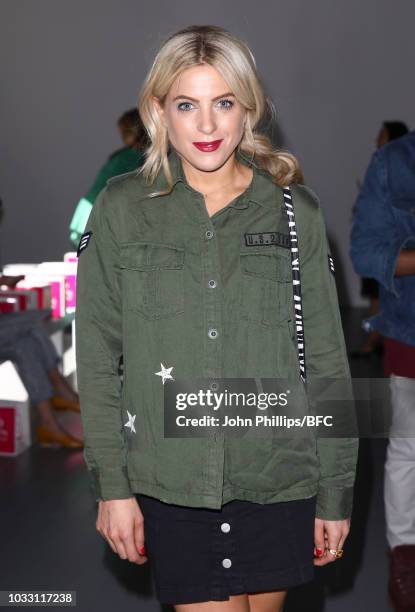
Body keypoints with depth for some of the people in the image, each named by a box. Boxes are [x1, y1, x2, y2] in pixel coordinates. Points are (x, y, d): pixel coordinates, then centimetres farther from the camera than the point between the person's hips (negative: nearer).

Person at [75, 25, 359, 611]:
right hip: (170, 484, -1)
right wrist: (111, 485, -2)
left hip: (279, 480, 1)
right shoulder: (121, 209, -1)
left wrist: (336, 494, 3)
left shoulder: (296, 211, 0)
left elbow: (327, 361, 3)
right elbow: (96, 358, 1)